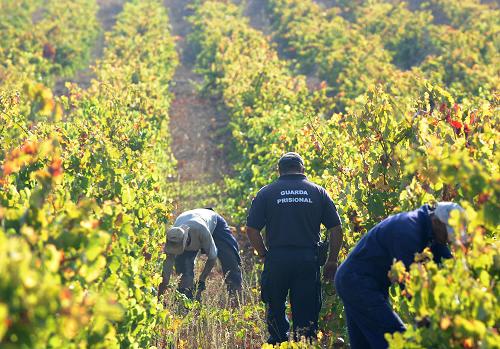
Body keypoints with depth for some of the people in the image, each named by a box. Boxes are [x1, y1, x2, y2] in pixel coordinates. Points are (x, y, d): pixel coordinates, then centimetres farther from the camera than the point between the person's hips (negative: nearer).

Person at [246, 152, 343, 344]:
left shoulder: (266, 193, 5)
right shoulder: (318, 192, 8)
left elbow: (251, 230, -1)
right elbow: (336, 229, 4)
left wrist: (265, 255, 10)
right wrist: (332, 261, 12)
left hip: (277, 258, -1)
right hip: (308, 259, 1)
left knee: (275, 308, 15)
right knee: (307, 312, 6)